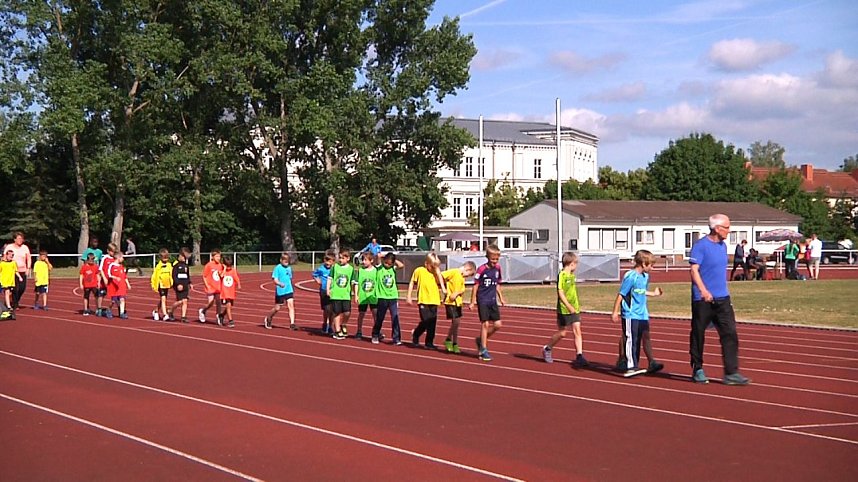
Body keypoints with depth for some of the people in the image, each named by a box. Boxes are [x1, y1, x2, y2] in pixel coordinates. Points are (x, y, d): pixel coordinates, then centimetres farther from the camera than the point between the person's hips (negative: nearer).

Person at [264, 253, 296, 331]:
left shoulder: (289, 268, 10)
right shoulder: (278, 268, -8)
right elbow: (275, 280, -14)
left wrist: (293, 290, 24)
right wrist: (280, 284, -34)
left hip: (289, 291, 4)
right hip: (280, 291, -4)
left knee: (291, 305, -11)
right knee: (277, 308, 6)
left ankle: (292, 324, -13)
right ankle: (268, 319, 32)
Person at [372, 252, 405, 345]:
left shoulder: (393, 268, 5)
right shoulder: (379, 268, -2)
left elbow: (402, 265, -10)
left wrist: (394, 260, -1)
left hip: (393, 297, 2)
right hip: (382, 297, -2)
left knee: (395, 318, -4)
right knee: (379, 318, 10)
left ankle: (396, 339, -1)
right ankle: (375, 336, 29)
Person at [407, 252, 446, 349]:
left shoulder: (436, 273, 9)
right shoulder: (419, 271, 0)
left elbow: (440, 282, -9)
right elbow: (412, 283, 7)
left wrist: (437, 270, -9)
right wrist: (409, 296, 4)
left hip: (434, 301, 4)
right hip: (423, 301, -4)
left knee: (432, 323, 2)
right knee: (425, 321, -10)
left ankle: (429, 343, 13)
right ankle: (415, 334, 18)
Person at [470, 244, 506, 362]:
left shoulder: (497, 268, 5)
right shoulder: (482, 269, -12)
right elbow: (475, 286, -7)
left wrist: (501, 297, 12)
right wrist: (472, 302, -7)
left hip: (493, 301, 6)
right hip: (483, 301, -6)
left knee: (498, 324, 3)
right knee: (485, 324, -6)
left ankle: (481, 340, 23)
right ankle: (483, 350, 3)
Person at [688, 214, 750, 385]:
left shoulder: (723, 246, 12)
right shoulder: (700, 246, -11)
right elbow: (694, 270, -20)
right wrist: (703, 290, -32)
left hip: (722, 299, 7)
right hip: (703, 300, -6)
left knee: (730, 334, -4)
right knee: (698, 336, 6)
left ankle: (731, 373, -4)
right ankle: (697, 370, 20)